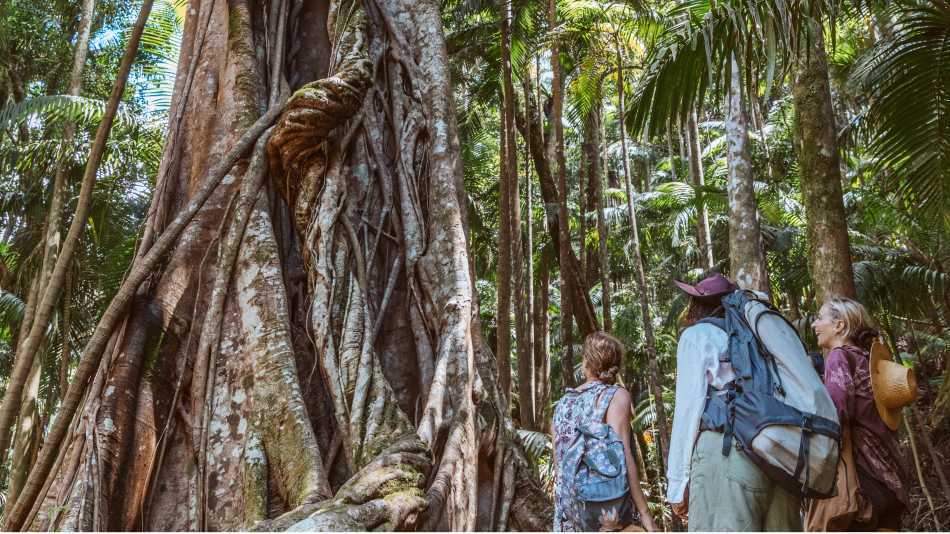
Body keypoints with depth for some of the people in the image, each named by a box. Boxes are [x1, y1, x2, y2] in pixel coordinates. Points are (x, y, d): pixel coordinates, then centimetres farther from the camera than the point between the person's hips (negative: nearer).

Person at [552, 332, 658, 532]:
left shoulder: (562, 404, 10)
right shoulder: (617, 396, -5)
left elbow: (558, 466, 12)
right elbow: (623, 459, -12)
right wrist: (645, 514, -10)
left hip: (570, 512, 5)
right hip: (609, 510, -5)